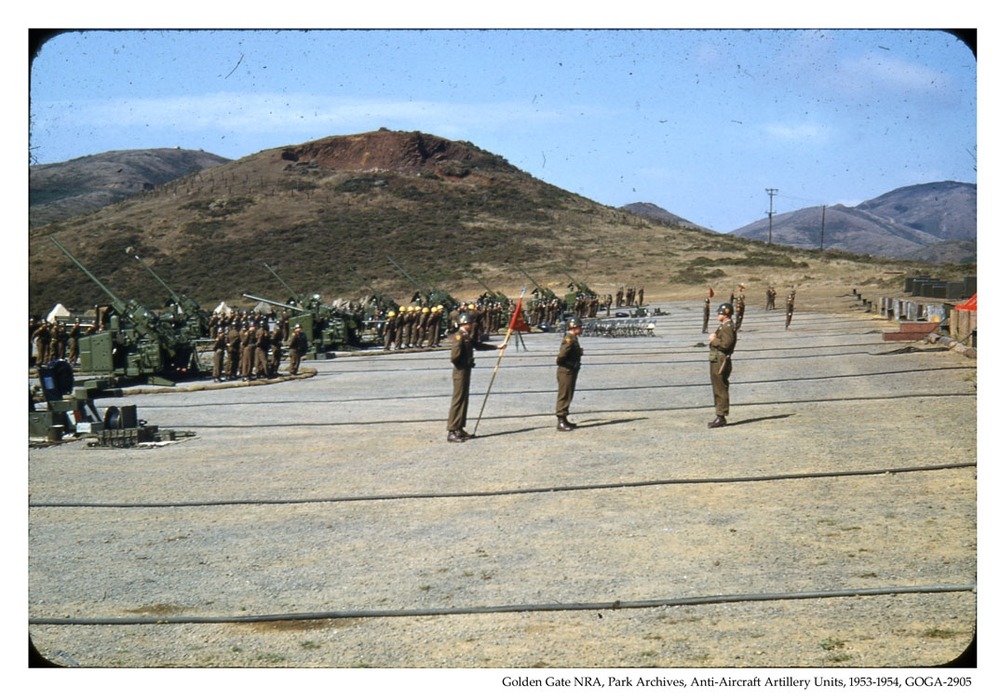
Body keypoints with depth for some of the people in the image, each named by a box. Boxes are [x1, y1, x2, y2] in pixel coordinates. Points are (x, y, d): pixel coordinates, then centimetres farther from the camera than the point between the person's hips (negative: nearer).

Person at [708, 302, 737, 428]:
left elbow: (726, 344, -27)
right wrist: (714, 339, 3)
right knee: (718, 390, 14)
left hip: (721, 362, -11)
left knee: (721, 390, -8)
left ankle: (721, 417, -6)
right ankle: (720, 417, 20)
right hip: (716, 361, 11)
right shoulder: (723, 326, 18)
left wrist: (714, 340, -14)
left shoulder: (728, 327, -15)